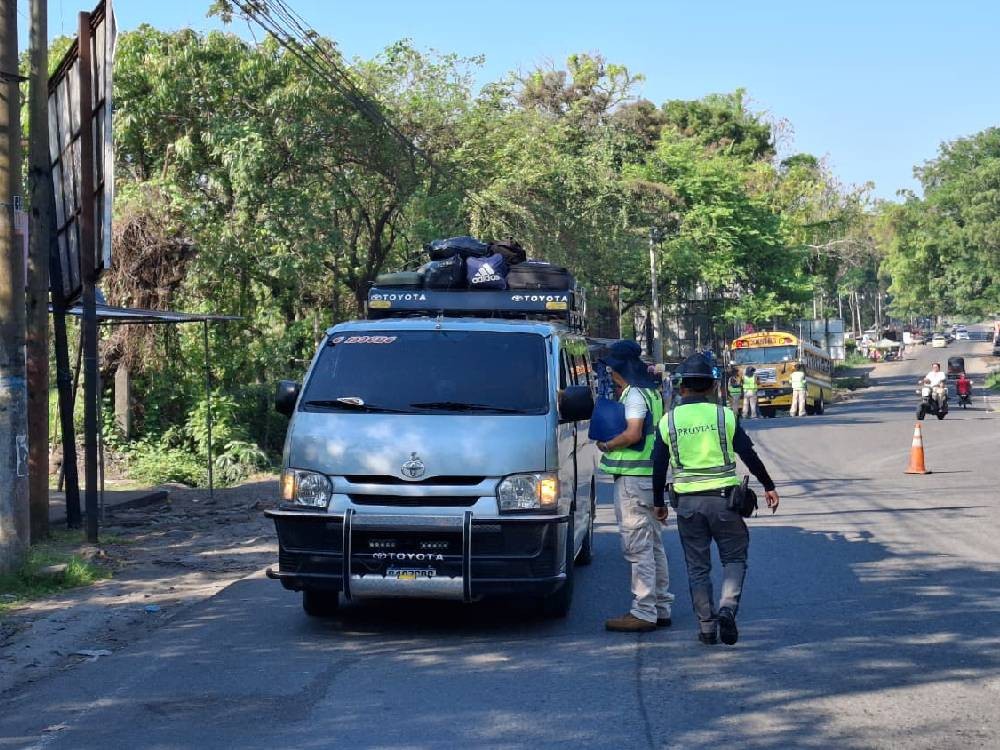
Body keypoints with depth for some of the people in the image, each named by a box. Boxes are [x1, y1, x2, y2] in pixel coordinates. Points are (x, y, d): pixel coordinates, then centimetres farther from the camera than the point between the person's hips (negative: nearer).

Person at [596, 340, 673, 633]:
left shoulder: (634, 394, -14)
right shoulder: (651, 391, 17)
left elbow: (633, 433, -25)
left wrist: (606, 445, -10)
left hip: (633, 477, -10)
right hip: (652, 475, 10)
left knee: (638, 547, -8)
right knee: (653, 545, 15)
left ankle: (643, 612, -7)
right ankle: (660, 607, 21)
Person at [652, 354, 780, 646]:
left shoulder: (668, 421, 2)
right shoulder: (724, 416, -2)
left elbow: (658, 466, 5)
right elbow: (749, 455, 1)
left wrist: (658, 502, 17)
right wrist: (769, 487, 12)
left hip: (687, 501, 1)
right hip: (722, 498, -1)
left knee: (697, 566, 10)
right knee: (735, 557, 11)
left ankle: (706, 627, 9)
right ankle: (727, 607, -12)